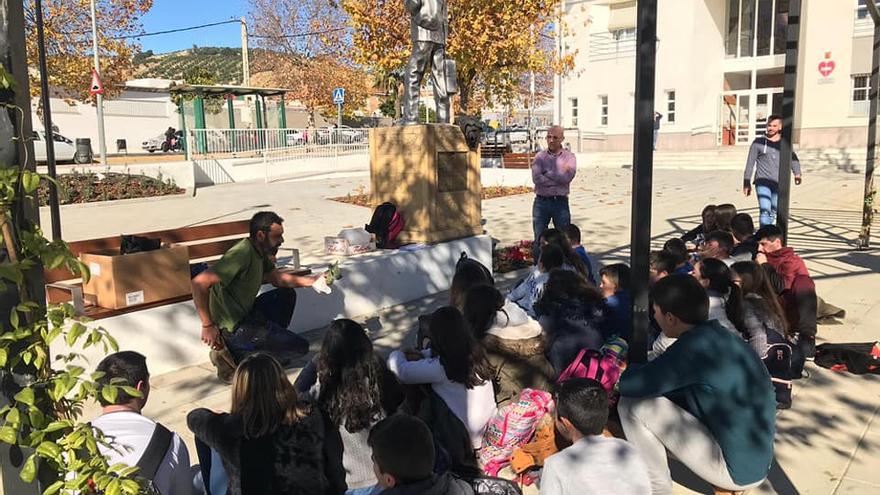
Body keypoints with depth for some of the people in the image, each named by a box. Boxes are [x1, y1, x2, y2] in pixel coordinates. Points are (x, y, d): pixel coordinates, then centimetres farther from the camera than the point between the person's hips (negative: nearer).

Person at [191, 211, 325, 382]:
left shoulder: (260, 252, 4)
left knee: (287, 294, 20)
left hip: (245, 314, 9)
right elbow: (199, 282, -31)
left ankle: (271, 343, 16)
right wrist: (208, 326, -27)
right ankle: (237, 357, -5)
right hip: (232, 327, -9)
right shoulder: (243, 254, -25)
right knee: (300, 346, -8)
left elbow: (277, 278, 19)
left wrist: (311, 280, 8)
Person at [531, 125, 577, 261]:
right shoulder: (540, 156, 4)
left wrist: (547, 173, -7)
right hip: (541, 202, 1)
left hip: (560, 202, -1)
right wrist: (559, 177, -10)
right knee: (539, 240, 5)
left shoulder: (569, 156, 3)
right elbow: (536, 178, -12)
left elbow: (568, 177, -15)